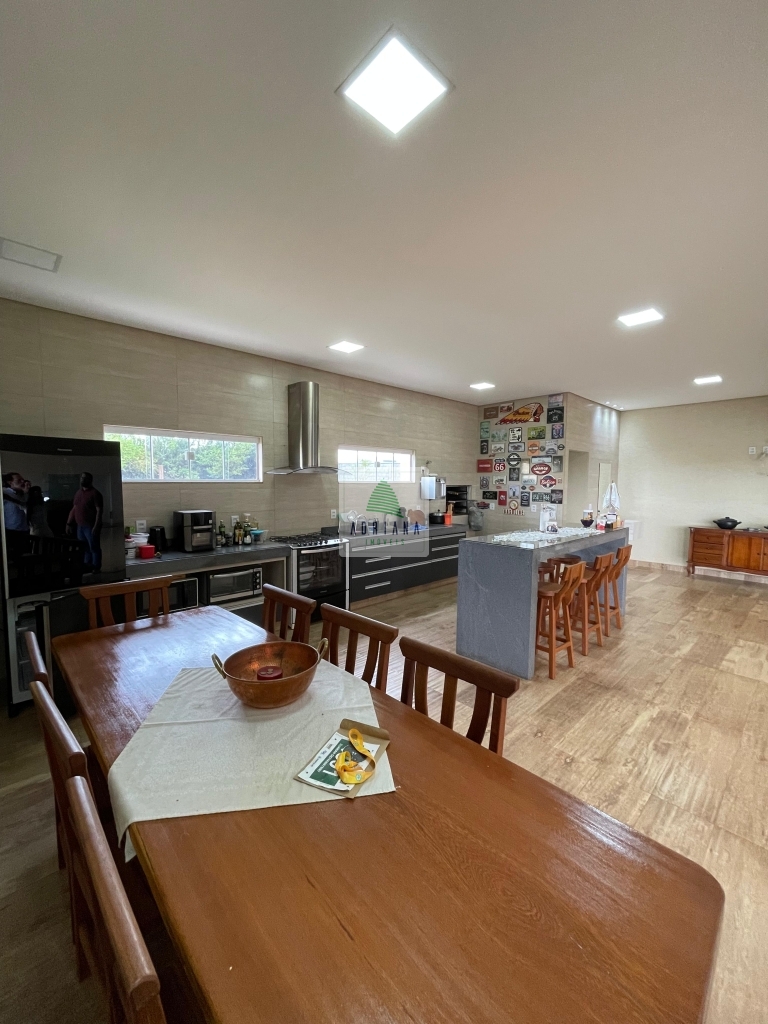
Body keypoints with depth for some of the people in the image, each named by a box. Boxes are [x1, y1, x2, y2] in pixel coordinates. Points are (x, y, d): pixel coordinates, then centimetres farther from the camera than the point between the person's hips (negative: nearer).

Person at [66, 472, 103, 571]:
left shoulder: (95, 493, -9)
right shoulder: (78, 493, 15)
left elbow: (99, 510, -15)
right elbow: (74, 509, 20)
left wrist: (96, 526, -20)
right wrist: (69, 523, 16)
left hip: (91, 526, -8)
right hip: (80, 526, 8)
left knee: (94, 547, -3)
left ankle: (96, 567, 3)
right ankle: (87, 566, 20)